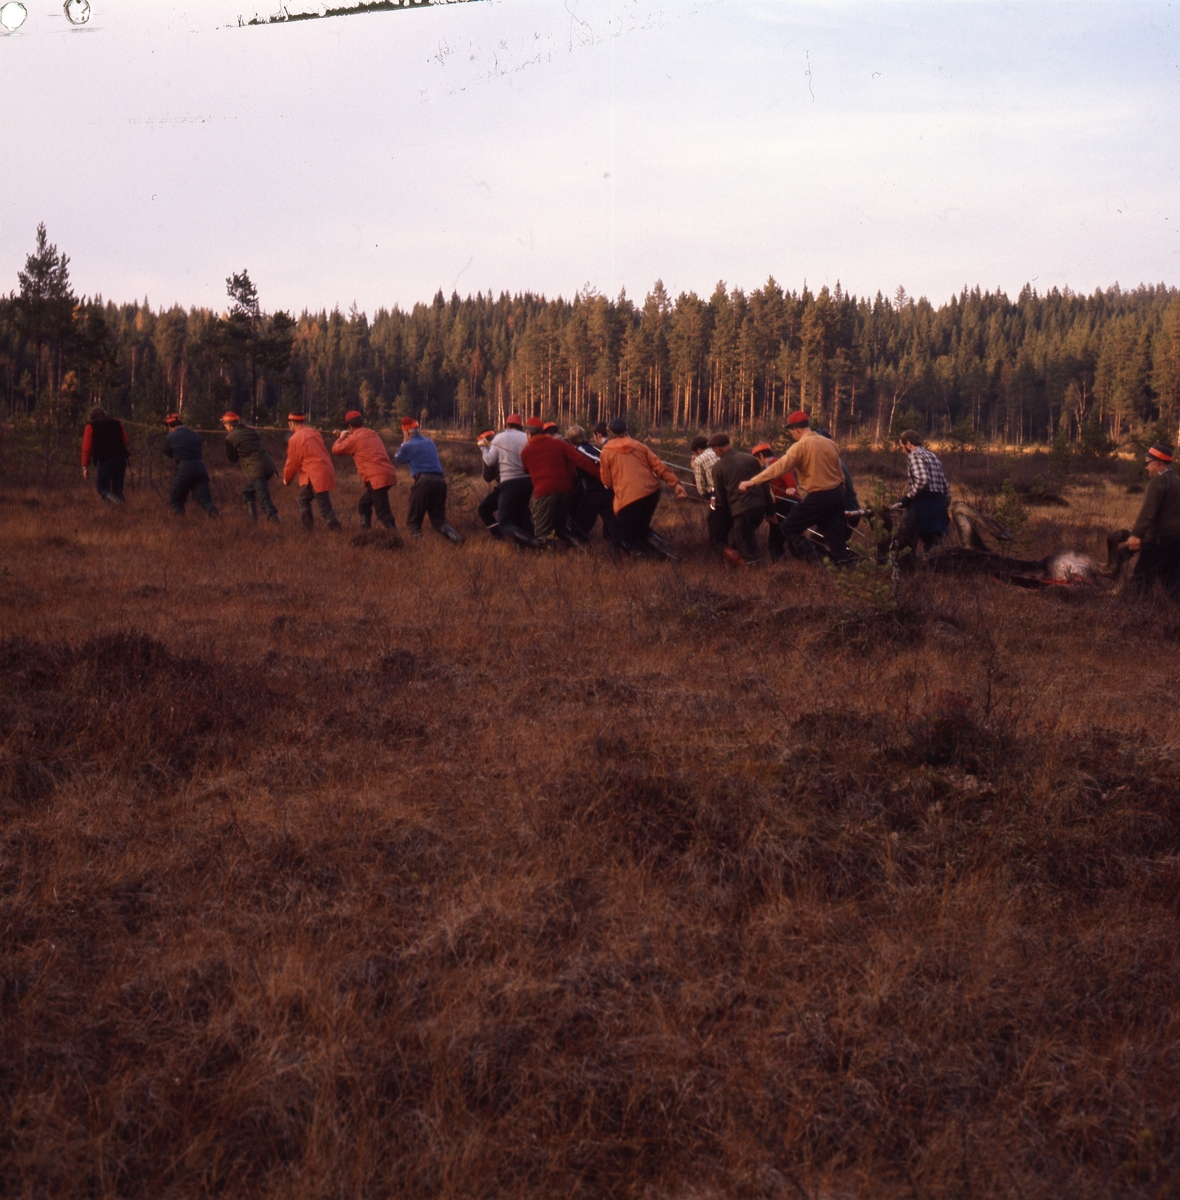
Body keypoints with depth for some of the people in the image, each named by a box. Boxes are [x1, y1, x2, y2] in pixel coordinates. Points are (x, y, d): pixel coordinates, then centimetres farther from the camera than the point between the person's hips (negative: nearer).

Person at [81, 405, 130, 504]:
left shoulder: (90, 427, 11)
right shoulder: (117, 424, 21)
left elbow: (86, 448, 4)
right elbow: (127, 443, 14)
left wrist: (85, 467, 6)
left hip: (105, 460, -4)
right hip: (121, 458, 4)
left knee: (103, 488, 4)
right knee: (117, 489, 11)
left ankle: (116, 502, -24)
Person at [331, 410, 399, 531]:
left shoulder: (354, 438, -6)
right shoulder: (372, 433, 18)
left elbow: (336, 449, 7)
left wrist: (341, 437, 23)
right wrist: (346, 438, 37)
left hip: (378, 477, -9)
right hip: (386, 474, 9)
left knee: (383, 512, -11)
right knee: (363, 504, 22)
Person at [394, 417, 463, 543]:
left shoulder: (408, 445, 4)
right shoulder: (429, 442, 22)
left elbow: (397, 459, 21)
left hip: (424, 481, -6)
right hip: (440, 481, 6)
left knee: (413, 519, 5)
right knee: (438, 519, 10)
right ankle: (454, 536, -16)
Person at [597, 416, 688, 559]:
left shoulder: (607, 451, 5)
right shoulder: (639, 446, 15)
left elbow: (607, 481, 9)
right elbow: (659, 466, 8)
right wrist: (676, 484, 6)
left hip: (628, 497, -5)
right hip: (652, 492, 5)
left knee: (627, 536, 10)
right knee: (642, 528, 25)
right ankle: (665, 550, 3)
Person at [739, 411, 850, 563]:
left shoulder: (801, 446, -13)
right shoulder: (829, 443, 9)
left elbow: (780, 466, -21)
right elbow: (840, 474, 13)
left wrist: (753, 482, -22)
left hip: (818, 498, -7)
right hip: (837, 494, 7)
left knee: (789, 528, 7)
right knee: (833, 533, 12)